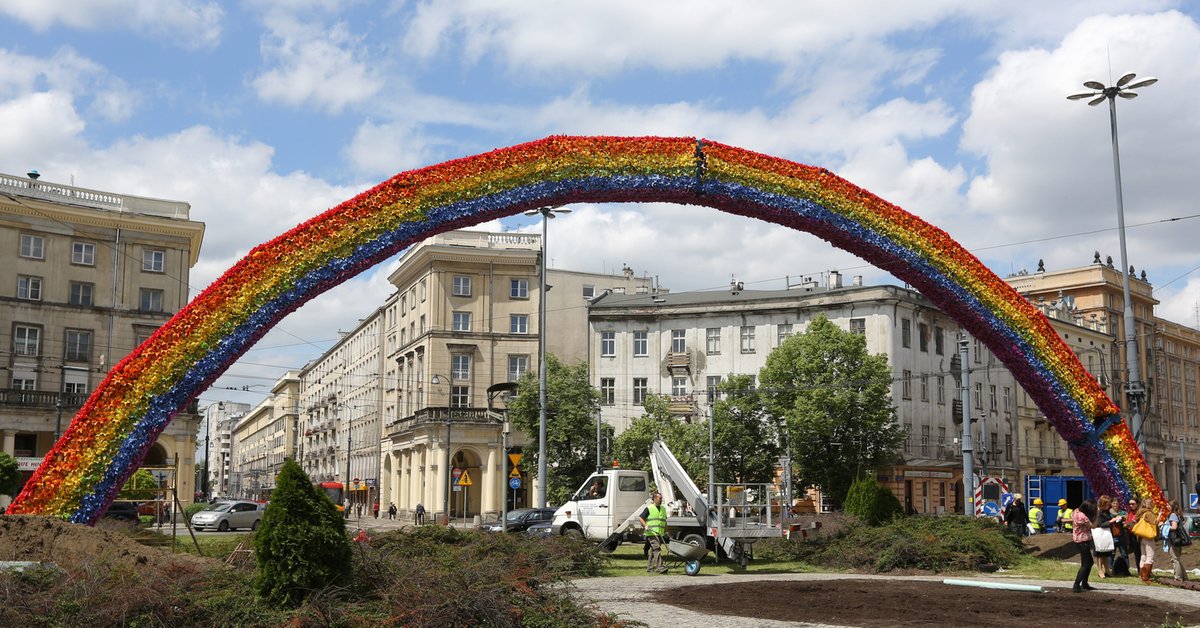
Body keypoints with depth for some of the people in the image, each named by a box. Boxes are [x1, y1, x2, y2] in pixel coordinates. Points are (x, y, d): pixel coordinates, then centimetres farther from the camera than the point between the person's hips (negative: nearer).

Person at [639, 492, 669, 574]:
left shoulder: (663, 509, 18)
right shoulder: (649, 508, -2)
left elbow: (664, 522, 26)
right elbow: (641, 518, -4)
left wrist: (666, 532, 21)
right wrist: (645, 526, -18)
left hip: (660, 533, 7)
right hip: (651, 533, -7)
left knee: (653, 550, 10)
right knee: (657, 549, -17)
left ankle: (649, 567, 16)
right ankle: (659, 567, -22)